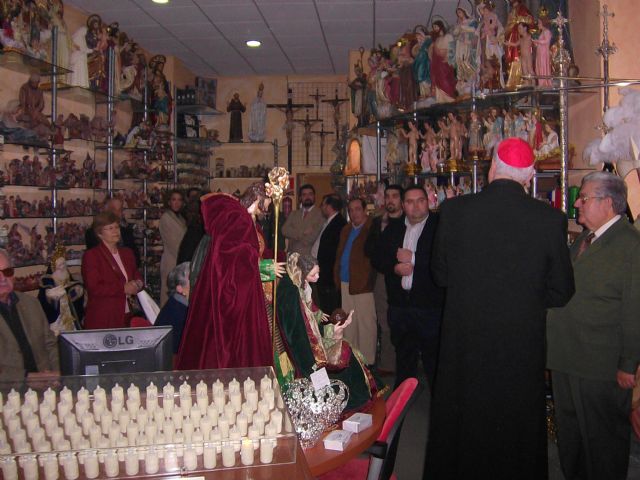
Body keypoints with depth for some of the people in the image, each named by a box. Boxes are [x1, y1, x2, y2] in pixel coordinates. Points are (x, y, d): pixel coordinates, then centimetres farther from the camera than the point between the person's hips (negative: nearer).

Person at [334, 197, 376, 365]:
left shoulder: (373, 229, -9)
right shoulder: (346, 230, 17)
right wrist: (337, 276, 12)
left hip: (363, 284, -8)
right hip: (346, 283, 8)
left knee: (365, 323, -2)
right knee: (348, 324, 14)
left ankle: (367, 361, 6)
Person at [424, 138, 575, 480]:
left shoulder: (454, 210, -11)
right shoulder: (550, 219, -12)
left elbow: (440, 275, 0)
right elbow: (561, 291, -3)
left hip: (464, 344, 1)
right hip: (523, 346, 0)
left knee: (462, 429, 17)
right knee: (517, 436, 17)